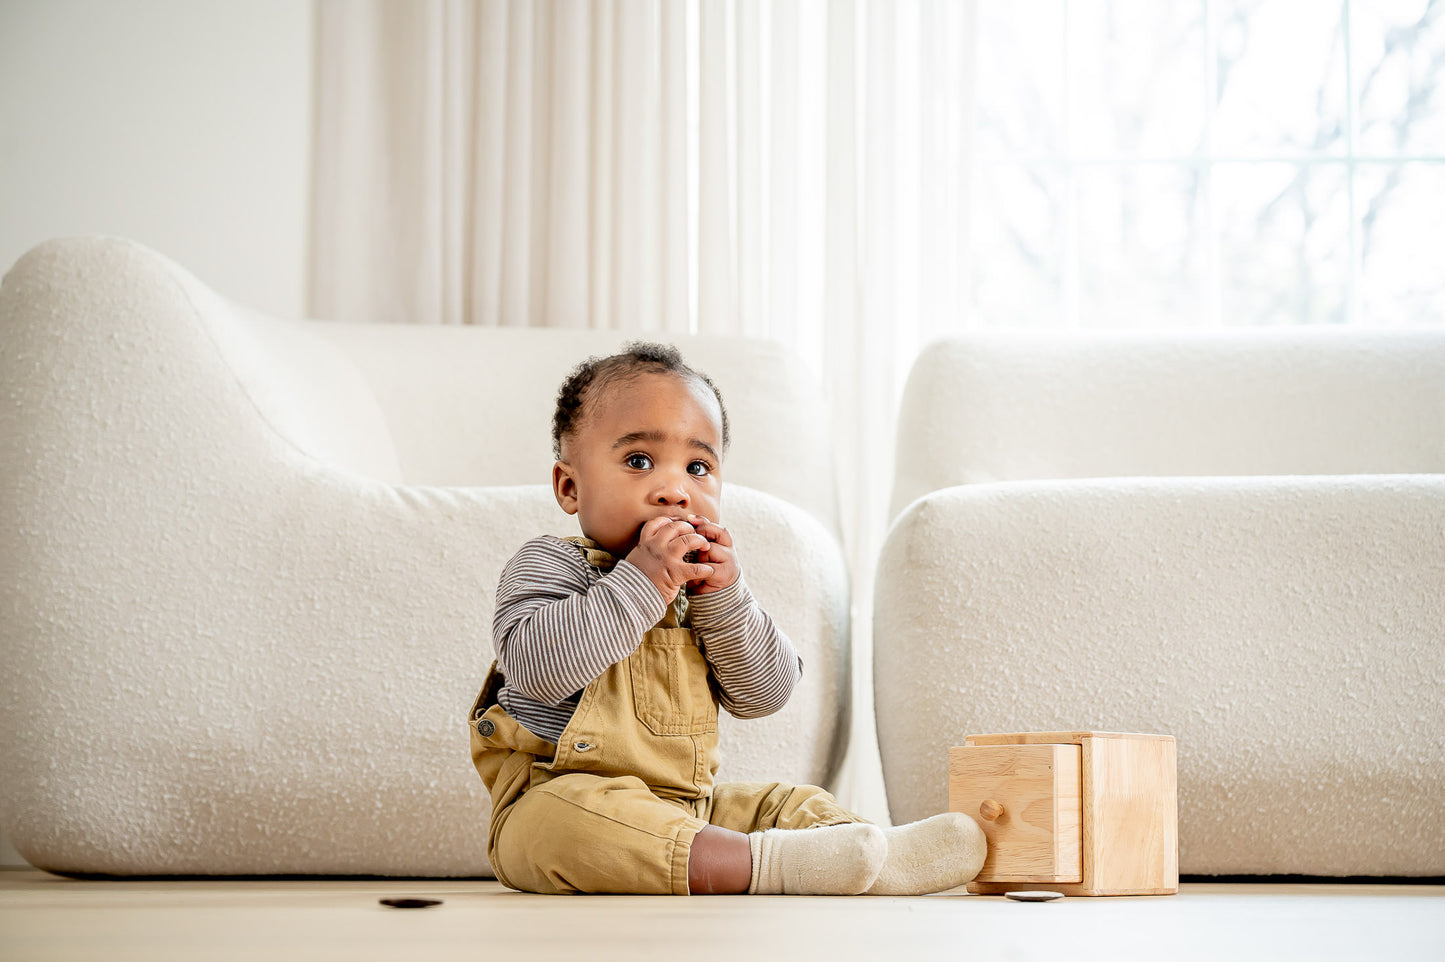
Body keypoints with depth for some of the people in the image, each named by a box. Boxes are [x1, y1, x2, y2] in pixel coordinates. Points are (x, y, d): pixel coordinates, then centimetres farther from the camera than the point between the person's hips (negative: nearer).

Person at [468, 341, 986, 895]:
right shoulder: (550, 566, -5)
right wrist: (640, 583, -26)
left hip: (687, 804, 8)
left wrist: (722, 596, -12)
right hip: (561, 793, -7)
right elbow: (534, 666, -25)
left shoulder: (701, 580, 13)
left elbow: (764, 693, 4)